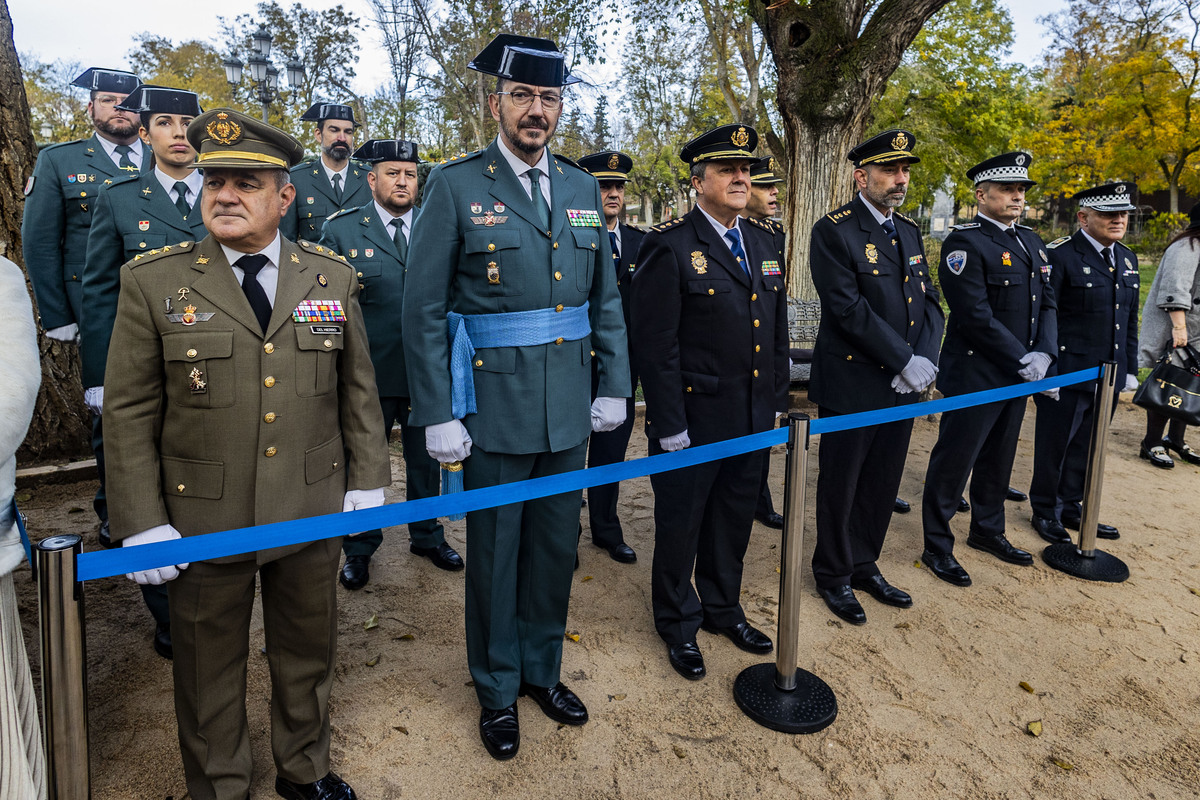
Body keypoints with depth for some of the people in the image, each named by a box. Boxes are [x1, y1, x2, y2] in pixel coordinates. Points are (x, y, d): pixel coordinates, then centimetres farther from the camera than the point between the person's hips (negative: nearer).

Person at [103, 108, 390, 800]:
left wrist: (367, 481, 3)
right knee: (210, 668, 17)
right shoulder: (153, 281, -5)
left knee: (308, 652, 20)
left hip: (314, 514, 2)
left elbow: (358, 388, 5)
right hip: (202, 523, -1)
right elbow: (130, 412, -4)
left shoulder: (332, 277, 1)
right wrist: (141, 523, -7)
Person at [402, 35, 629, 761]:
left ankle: (542, 669, 39)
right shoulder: (456, 186, -6)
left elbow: (606, 297, 11)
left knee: (557, 549, 16)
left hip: (568, 409, 5)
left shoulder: (583, 189, 8)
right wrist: (438, 416, -11)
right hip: (495, 408, -4)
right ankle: (497, 691, 32)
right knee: (495, 555, 11)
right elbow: (424, 310, -8)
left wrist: (613, 387, 6)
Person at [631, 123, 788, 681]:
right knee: (681, 525, 11)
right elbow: (655, 344, -15)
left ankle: (723, 608, 42)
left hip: (753, 421, 6)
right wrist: (670, 426, -16)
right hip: (693, 420, -6)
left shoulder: (765, 241, 10)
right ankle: (678, 623, 32)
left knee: (735, 519, 20)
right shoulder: (669, 246, -12)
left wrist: (777, 400, 10)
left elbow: (778, 330, 14)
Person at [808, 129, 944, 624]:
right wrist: (905, 360, -17)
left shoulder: (909, 231, 13)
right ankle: (834, 576, 25)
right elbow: (848, 308, -19)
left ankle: (864, 565, 33)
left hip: (903, 384, 7)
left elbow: (930, 304, 10)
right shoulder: (833, 231, -10)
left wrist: (925, 360, -7)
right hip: (851, 384, -7)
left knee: (883, 482, 15)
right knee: (841, 485, 7)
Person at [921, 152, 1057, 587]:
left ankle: (987, 530, 36)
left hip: (1017, 375, 8)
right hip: (974, 376, -8)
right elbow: (977, 317, -20)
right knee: (954, 460, 0)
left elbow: (1047, 304, 13)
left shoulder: (1031, 242, 13)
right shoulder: (964, 243, -13)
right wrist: (1022, 360, -15)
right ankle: (937, 547, 13)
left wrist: (1044, 354, -4)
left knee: (998, 457, 19)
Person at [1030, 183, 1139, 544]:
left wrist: (1130, 371, 15)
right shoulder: (1060, 255, -12)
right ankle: (1045, 512, 21)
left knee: (1086, 447, 16)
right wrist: (1045, 373, -16)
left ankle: (1071, 508, 30)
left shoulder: (1127, 259, 13)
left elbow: (1130, 321, 18)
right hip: (1067, 376, -7)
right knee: (1054, 446, 6)